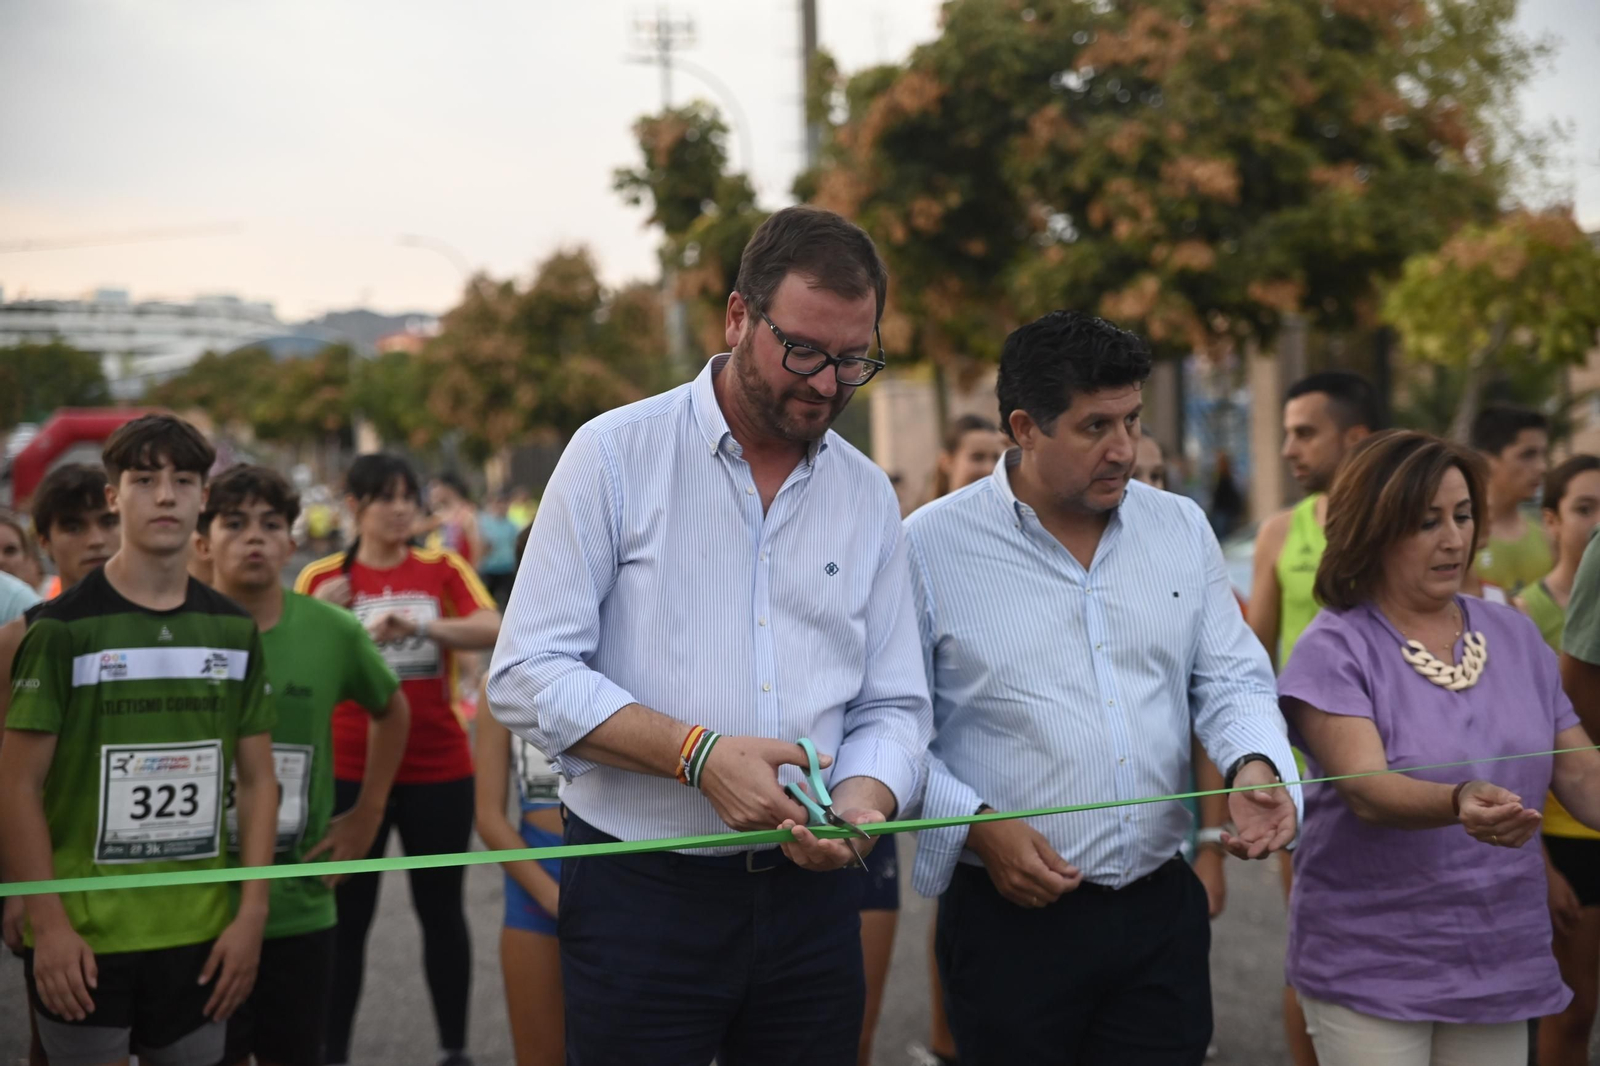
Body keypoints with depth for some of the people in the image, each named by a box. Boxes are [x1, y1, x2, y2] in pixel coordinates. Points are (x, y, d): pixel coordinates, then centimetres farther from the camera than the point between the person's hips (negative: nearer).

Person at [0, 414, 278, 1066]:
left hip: (200, 935, 4)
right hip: (82, 937, -4)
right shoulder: (62, 627, -5)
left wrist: (251, 914, 1)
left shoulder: (233, 632, 7)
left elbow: (257, 780, 10)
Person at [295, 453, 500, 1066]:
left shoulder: (443, 570, 2)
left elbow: (492, 629, -14)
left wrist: (419, 626, -28)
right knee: (348, 916, 2)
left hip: (439, 769, 1)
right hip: (350, 772, -1)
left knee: (441, 909, 9)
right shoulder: (321, 578, 1)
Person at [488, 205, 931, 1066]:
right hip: (640, 895, -4)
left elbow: (892, 706, 9)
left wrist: (861, 801, -13)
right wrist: (699, 753, -20)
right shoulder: (617, 455, -5)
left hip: (808, 892, 4)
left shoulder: (868, 495, 9)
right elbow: (526, 677, -9)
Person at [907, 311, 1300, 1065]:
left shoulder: (1182, 528, 9)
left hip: (1162, 912, 4)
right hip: (1012, 918, -4)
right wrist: (977, 826, -15)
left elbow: (1231, 679, 10)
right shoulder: (931, 546, -5)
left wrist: (1254, 766, -10)